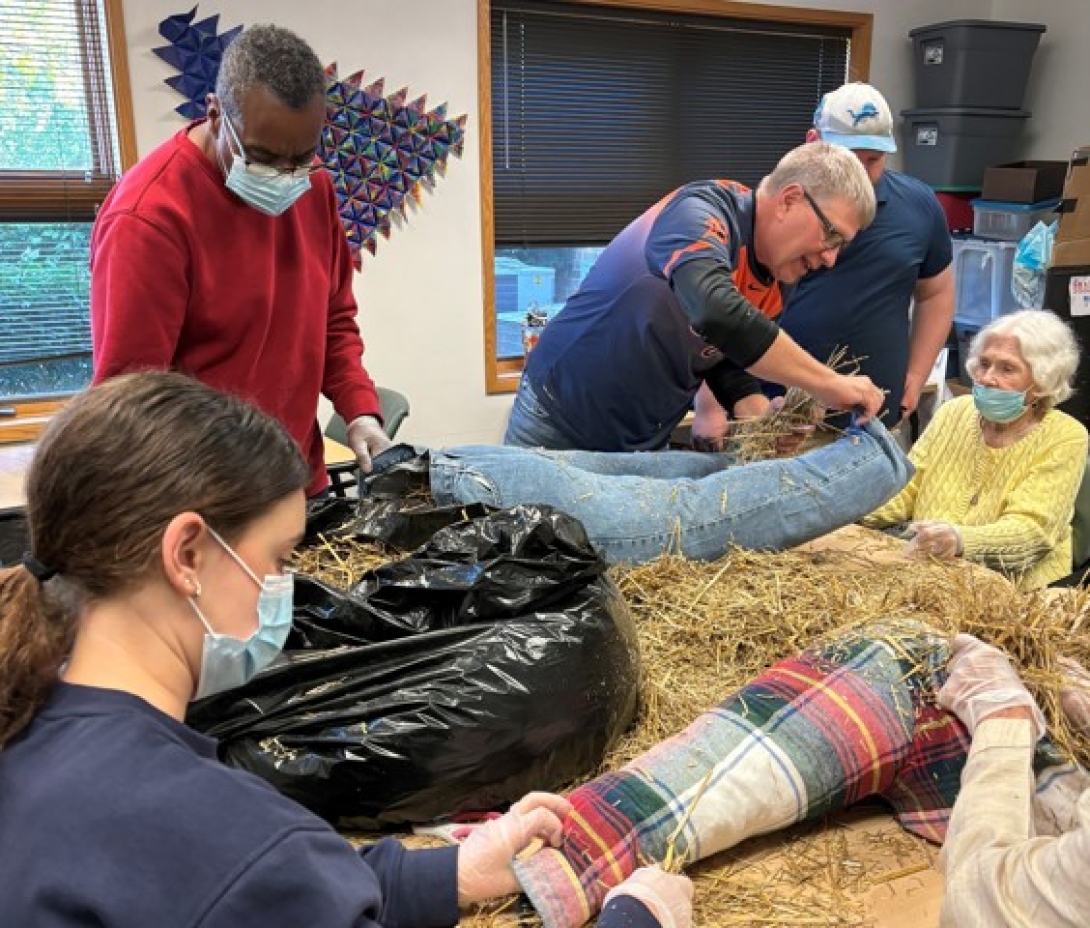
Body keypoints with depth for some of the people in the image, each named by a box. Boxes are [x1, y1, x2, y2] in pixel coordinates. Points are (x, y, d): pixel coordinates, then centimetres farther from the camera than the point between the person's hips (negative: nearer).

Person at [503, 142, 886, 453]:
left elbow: (730, 364, 7)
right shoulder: (702, 211, -22)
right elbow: (718, 313, -40)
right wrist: (828, 384, -33)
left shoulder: (768, 288, 2)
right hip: (556, 418, -7)